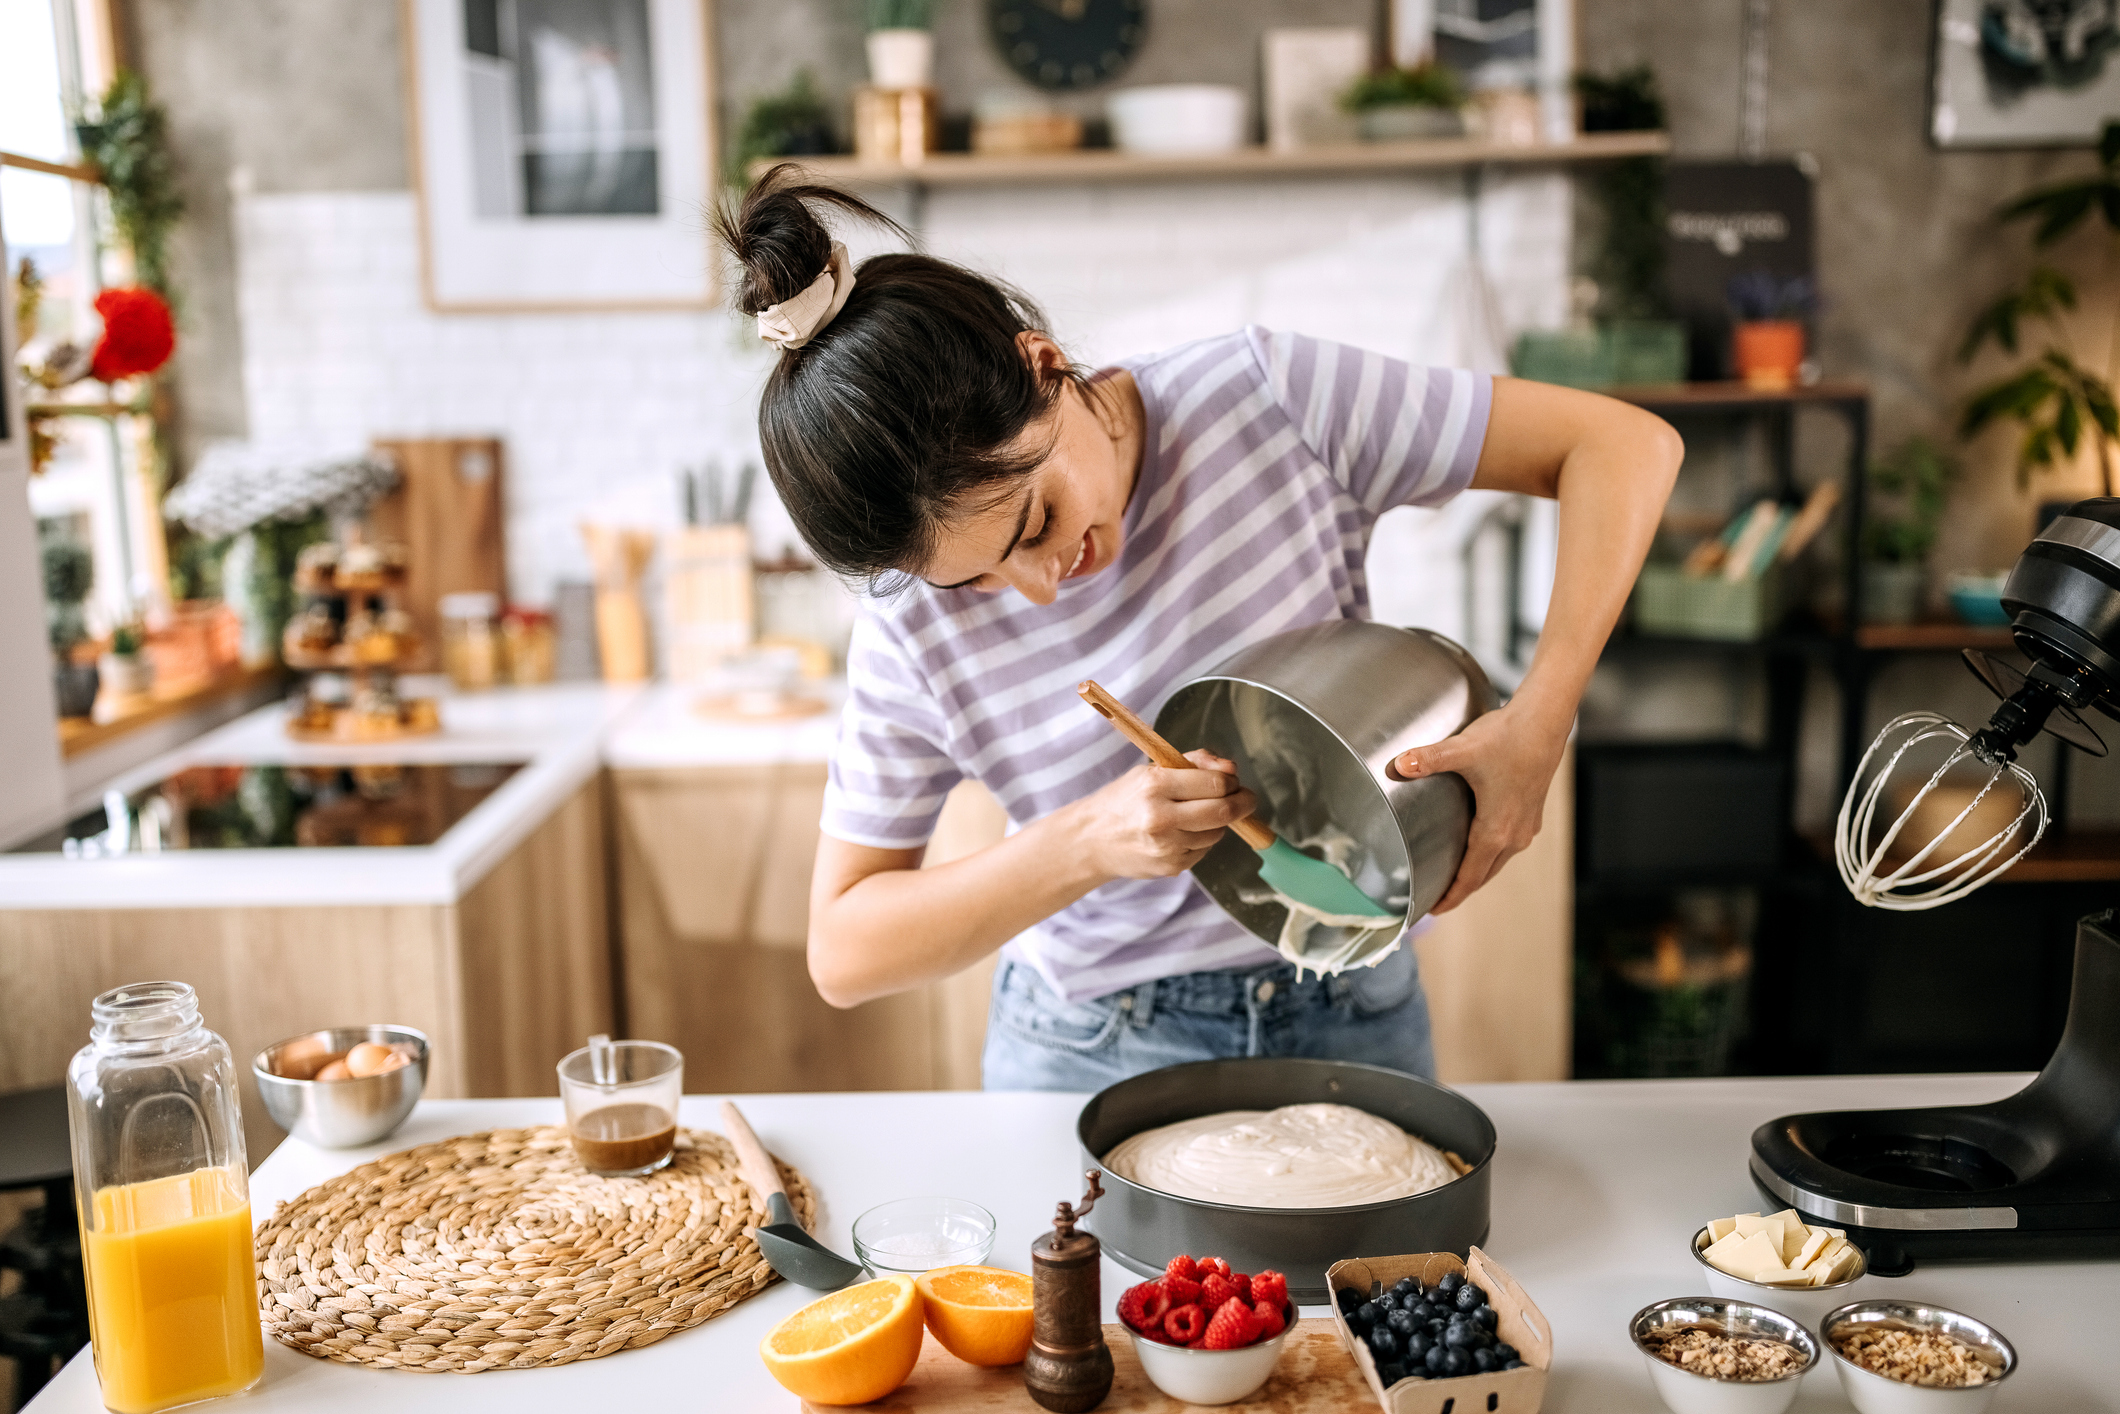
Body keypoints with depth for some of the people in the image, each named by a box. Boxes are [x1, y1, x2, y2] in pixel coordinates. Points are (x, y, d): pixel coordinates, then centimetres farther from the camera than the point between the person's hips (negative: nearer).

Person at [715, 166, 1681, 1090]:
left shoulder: (1266, 396, -21)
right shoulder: (915, 624, -19)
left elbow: (1625, 445, -17)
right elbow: (843, 954, -14)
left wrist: (1539, 722, -30)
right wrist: (1084, 843, -28)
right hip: (1092, 1052, 2)